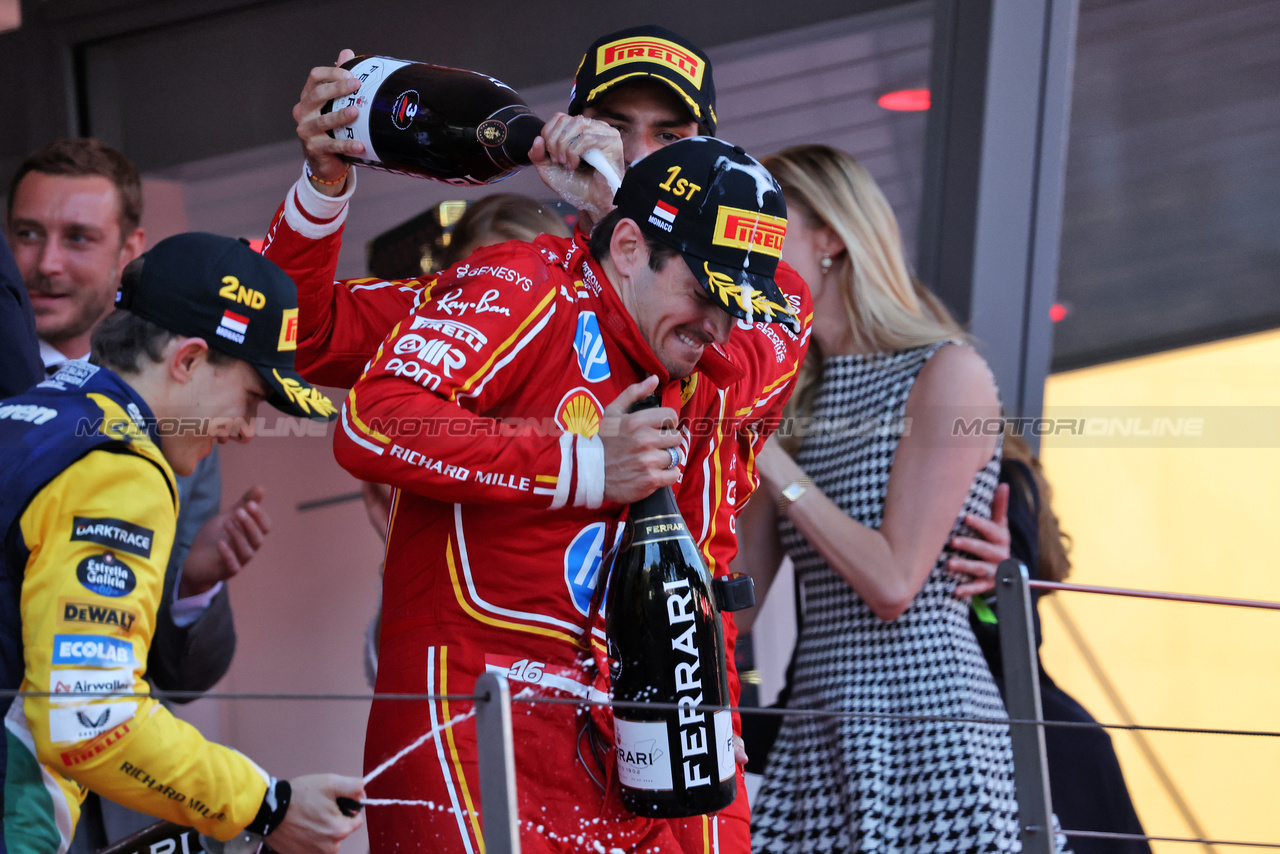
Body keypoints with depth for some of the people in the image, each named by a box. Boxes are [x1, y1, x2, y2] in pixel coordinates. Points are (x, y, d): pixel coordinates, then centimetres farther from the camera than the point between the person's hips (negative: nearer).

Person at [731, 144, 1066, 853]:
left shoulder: (946, 374, -4)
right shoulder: (792, 402, 15)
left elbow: (893, 583, -12)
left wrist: (770, 460, -9)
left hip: (925, 722, -6)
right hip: (818, 736, 6)